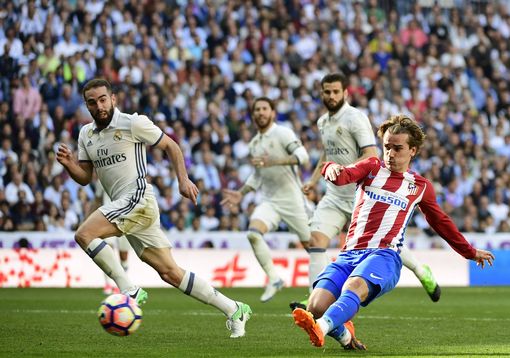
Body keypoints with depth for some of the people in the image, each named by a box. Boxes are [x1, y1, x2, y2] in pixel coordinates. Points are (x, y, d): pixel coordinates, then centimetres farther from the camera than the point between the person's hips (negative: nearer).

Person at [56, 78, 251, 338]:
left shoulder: (133, 123, -5)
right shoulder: (86, 134, 15)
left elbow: (170, 145, 3)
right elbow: (85, 177, 17)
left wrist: (183, 180, -4)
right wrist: (68, 164, -3)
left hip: (138, 198, -7)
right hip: (122, 205, 7)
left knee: (84, 234, -22)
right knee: (170, 273, 4)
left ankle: (129, 291, -17)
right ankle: (234, 310, 11)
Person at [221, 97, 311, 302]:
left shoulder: (282, 133, -7)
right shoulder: (254, 144, 14)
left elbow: (303, 156, -22)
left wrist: (275, 161, -31)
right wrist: (241, 193, 14)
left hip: (292, 199, -5)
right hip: (269, 201, 5)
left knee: (310, 245, 4)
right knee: (253, 233, -23)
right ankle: (273, 279, -15)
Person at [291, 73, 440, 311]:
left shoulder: (355, 118, -14)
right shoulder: (323, 122, 11)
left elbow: (371, 157, -22)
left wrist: (342, 169, -35)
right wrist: (314, 180, 19)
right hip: (335, 196, 6)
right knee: (316, 240, -12)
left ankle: (422, 273, 31)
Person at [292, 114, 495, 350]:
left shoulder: (420, 187, 20)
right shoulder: (372, 168, 19)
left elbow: (441, 223, 37)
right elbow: (345, 175, -3)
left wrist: (471, 252, 43)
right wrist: (333, 169, -29)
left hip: (384, 255, -2)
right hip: (348, 255, 2)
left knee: (354, 287, -38)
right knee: (315, 306, -21)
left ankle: (321, 327, -64)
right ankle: (345, 336, 9)